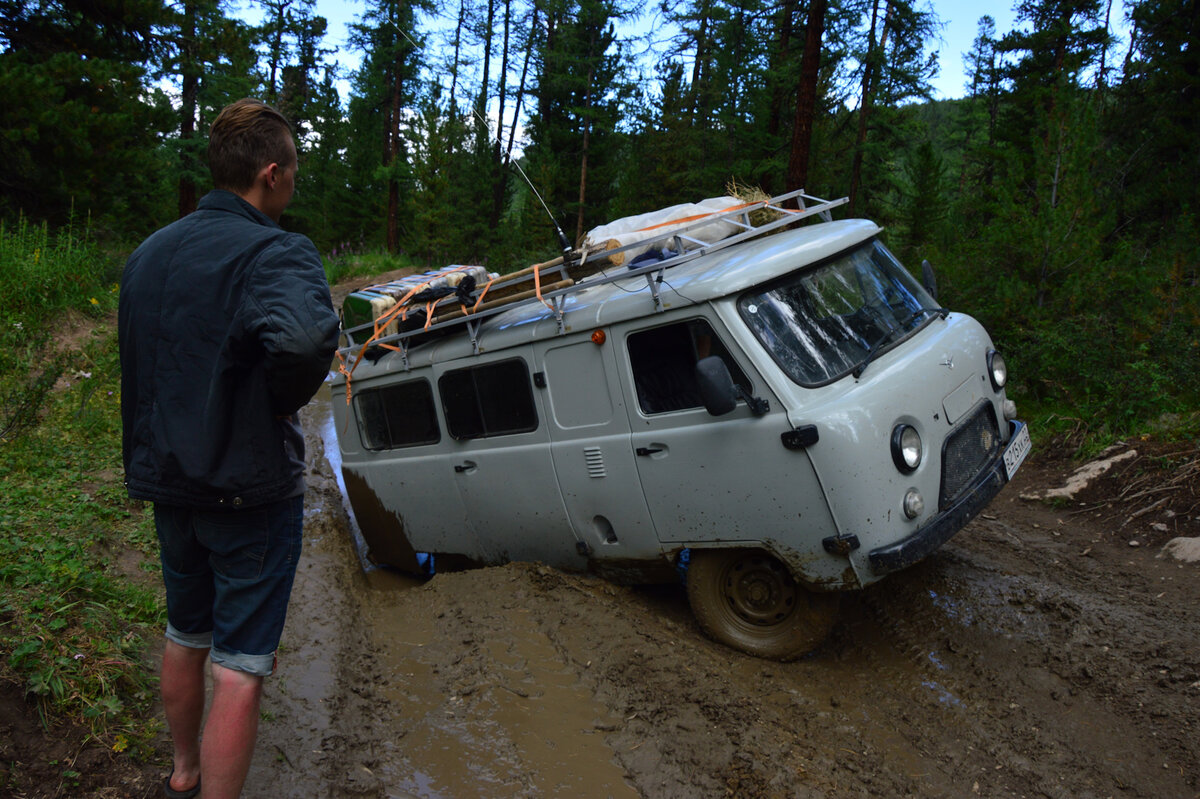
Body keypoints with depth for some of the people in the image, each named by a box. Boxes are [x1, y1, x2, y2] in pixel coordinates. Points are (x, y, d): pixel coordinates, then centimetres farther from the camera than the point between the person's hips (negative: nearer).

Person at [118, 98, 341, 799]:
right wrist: (288, 398, -21)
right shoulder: (276, 253, -20)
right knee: (240, 667, 3)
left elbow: (139, 362, 15)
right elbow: (304, 334, -41)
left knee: (186, 635, 26)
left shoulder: (149, 252, 8)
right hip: (251, 488, -8)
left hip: (168, 479, 8)